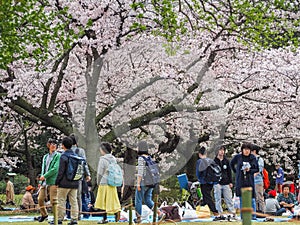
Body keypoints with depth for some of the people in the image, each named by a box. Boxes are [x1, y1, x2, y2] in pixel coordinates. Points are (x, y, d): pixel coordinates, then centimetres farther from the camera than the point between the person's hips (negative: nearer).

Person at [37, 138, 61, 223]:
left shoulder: (58, 156, -3)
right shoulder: (45, 157, 17)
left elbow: (55, 169, -13)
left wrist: (44, 176, -10)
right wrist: (41, 181, 10)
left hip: (53, 181, -6)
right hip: (45, 182, 6)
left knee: (53, 201, -7)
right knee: (40, 199, 7)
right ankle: (44, 214, 29)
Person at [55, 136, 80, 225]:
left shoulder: (63, 156, -11)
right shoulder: (75, 156, 10)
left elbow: (61, 171, -13)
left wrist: (57, 182, -5)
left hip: (65, 183, -6)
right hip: (74, 183, 6)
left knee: (61, 201, 1)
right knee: (74, 201, 7)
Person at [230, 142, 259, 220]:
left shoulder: (253, 158, 1)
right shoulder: (237, 157, 1)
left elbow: (257, 169, 5)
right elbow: (231, 164, 18)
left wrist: (250, 170, -12)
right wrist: (236, 172, 10)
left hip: (250, 181, -1)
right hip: (240, 181, 1)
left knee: (252, 199, -2)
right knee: (242, 199, 5)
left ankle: (253, 215, 4)